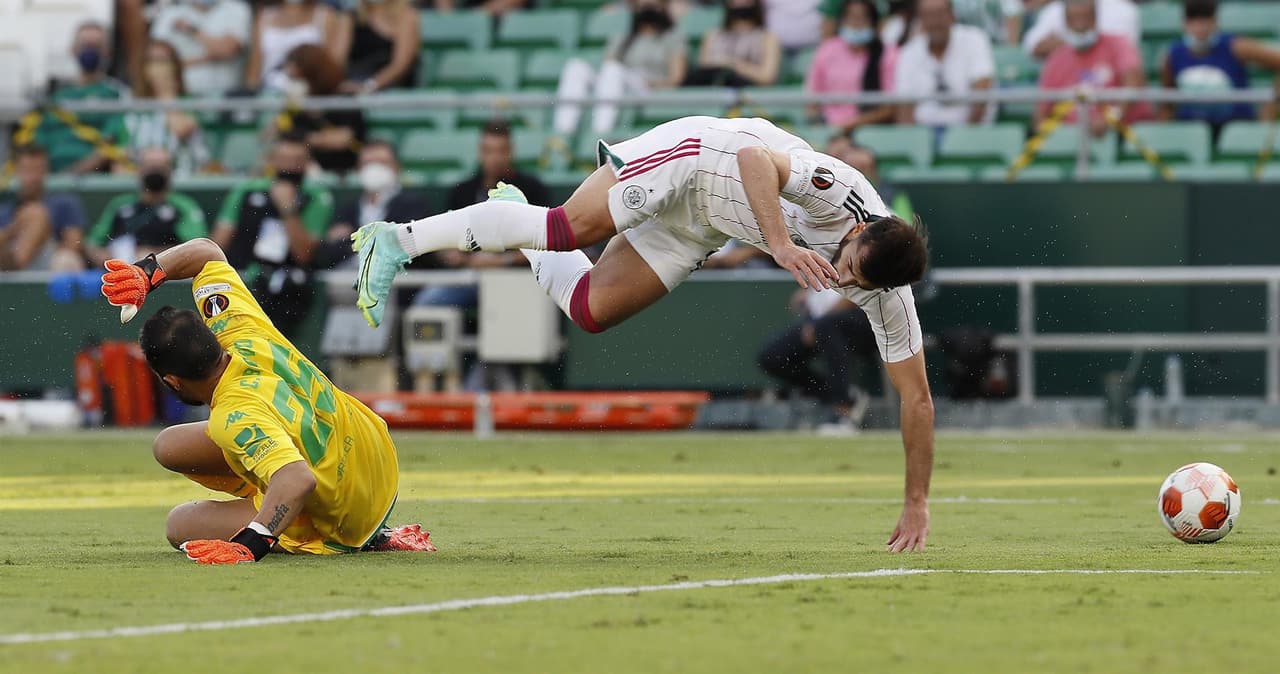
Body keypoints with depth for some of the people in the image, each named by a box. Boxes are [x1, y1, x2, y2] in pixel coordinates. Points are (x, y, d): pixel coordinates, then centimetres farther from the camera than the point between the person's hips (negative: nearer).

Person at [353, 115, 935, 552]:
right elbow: (753, 156, -45)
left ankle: (515, 219, 30)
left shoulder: (886, 298, -22)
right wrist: (782, 245, -56)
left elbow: (916, 396, -15)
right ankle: (398, 240, -8)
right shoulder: (837, 191, -37)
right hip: (696, 156, -5)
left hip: (701, 224, 5)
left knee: (590, 309, 2)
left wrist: (917, 503, -16)